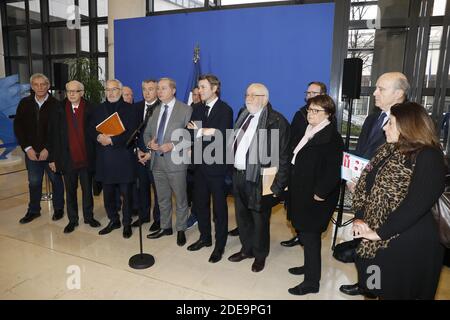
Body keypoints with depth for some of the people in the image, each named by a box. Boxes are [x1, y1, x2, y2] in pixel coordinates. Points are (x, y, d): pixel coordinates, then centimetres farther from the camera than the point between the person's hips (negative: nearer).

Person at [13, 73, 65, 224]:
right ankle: (33, 210, 27)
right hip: (31, 151, 3)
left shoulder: (56, 104, -9)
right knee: (34, 182, 12)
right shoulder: (24, 103, 2)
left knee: (56, 180, 10)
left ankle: (58, 208, 25)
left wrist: (48, 149, -13)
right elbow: (18, 126, 4)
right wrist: (27, 148, -4)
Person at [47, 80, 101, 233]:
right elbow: (53, 135, 1)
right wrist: (52, 158, -1)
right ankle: (72, 220, 25)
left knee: (87, 189, 11)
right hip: (67, 158, 1)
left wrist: (95, 155, -8)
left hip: (86, 158, -1)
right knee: (70, 191, 12)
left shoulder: (90, 109, -3)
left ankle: (89, 217, 27)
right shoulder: (58, 111, 1)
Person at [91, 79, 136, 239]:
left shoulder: (128, 109, -2)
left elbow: (131, 133, -10)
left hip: (123, 157, -4)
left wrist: (112, 140, -16)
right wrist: (99, 137, -10)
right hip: (104, 158, 5)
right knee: (108, 192, 13)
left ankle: (127, 223, 18)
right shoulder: (99, 109, 13)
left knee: (126, 193, 4)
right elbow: (92, 129, 11)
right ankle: (113, 220, 29)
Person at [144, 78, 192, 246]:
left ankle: (181, 230, 24)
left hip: (175, 161, -6)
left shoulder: (185, 109, -6)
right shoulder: (156, 110, 14)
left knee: (180, 199, 7)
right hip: (157, 161, 6)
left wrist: (173, 146, -20)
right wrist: (149, 142, -5)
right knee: (162, 198, 17)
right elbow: (146, 132, 17)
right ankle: (165, 227, 33)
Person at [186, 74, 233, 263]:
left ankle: (220, 245, 18)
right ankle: (205, 238, 34)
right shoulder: (198, 110, 12)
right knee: (200, 203, 15)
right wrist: (206, 131, -15)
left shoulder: (225, 110, -8)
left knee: (219, 205, 5)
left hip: (216, 165, -6)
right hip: (199, 164, 7)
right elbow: (190, 131, 2)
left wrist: (199, 132, -11)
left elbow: (221, 136, -21)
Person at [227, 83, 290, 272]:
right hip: (239, 176, 7)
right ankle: (247, 249, 40)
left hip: (259, 180, -7)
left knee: (259, 219, 9)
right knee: (242, 216, 19)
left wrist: (278, 186, -16)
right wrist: (234, 172, 10)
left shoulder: (277, 121, -14)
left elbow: (283, 157, -15)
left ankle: (260, 255, 32)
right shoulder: (244, 117, 10)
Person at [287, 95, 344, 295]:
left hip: (315, 198, -8)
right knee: (306, 234, 20)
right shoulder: (310, 132, 9)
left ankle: (312, 282, 17)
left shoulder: (331, 137, -17)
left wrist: (319, 193, -18)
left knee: (310, 237, 2)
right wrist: (293, 188, 12)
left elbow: (333, 172, -22)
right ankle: (310, 266, 40)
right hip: (302, 195, 8)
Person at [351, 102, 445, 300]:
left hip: (408, 246, -7)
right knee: (381, 291, 20)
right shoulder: (389, 151, 9)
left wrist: (379, 233, -21)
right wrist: (360, 218, -7)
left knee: (396, 293, 10)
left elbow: (416, 205, -24)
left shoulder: (428, 157, -15)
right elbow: (366, 185, 6)